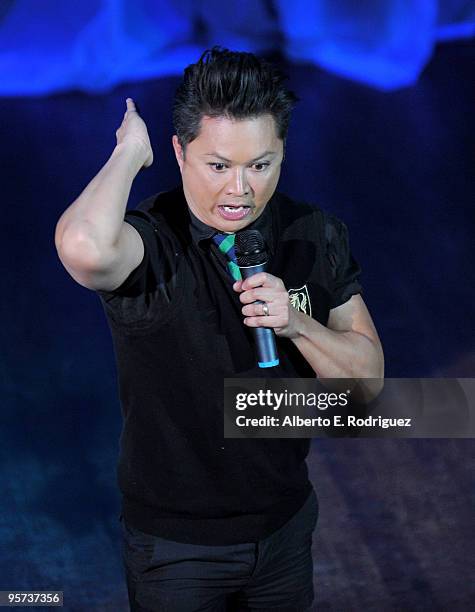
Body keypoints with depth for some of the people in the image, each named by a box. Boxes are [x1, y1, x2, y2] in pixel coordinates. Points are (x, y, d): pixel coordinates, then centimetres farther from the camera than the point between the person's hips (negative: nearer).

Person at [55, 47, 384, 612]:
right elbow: (84, 248, -50)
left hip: (285, 521, 5)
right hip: (174, 542, -4)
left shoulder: (316, 236, -9)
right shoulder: (149, 242, -24)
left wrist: (297, 323, -23)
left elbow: (367, 375, -4)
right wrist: (129, 151, -31)